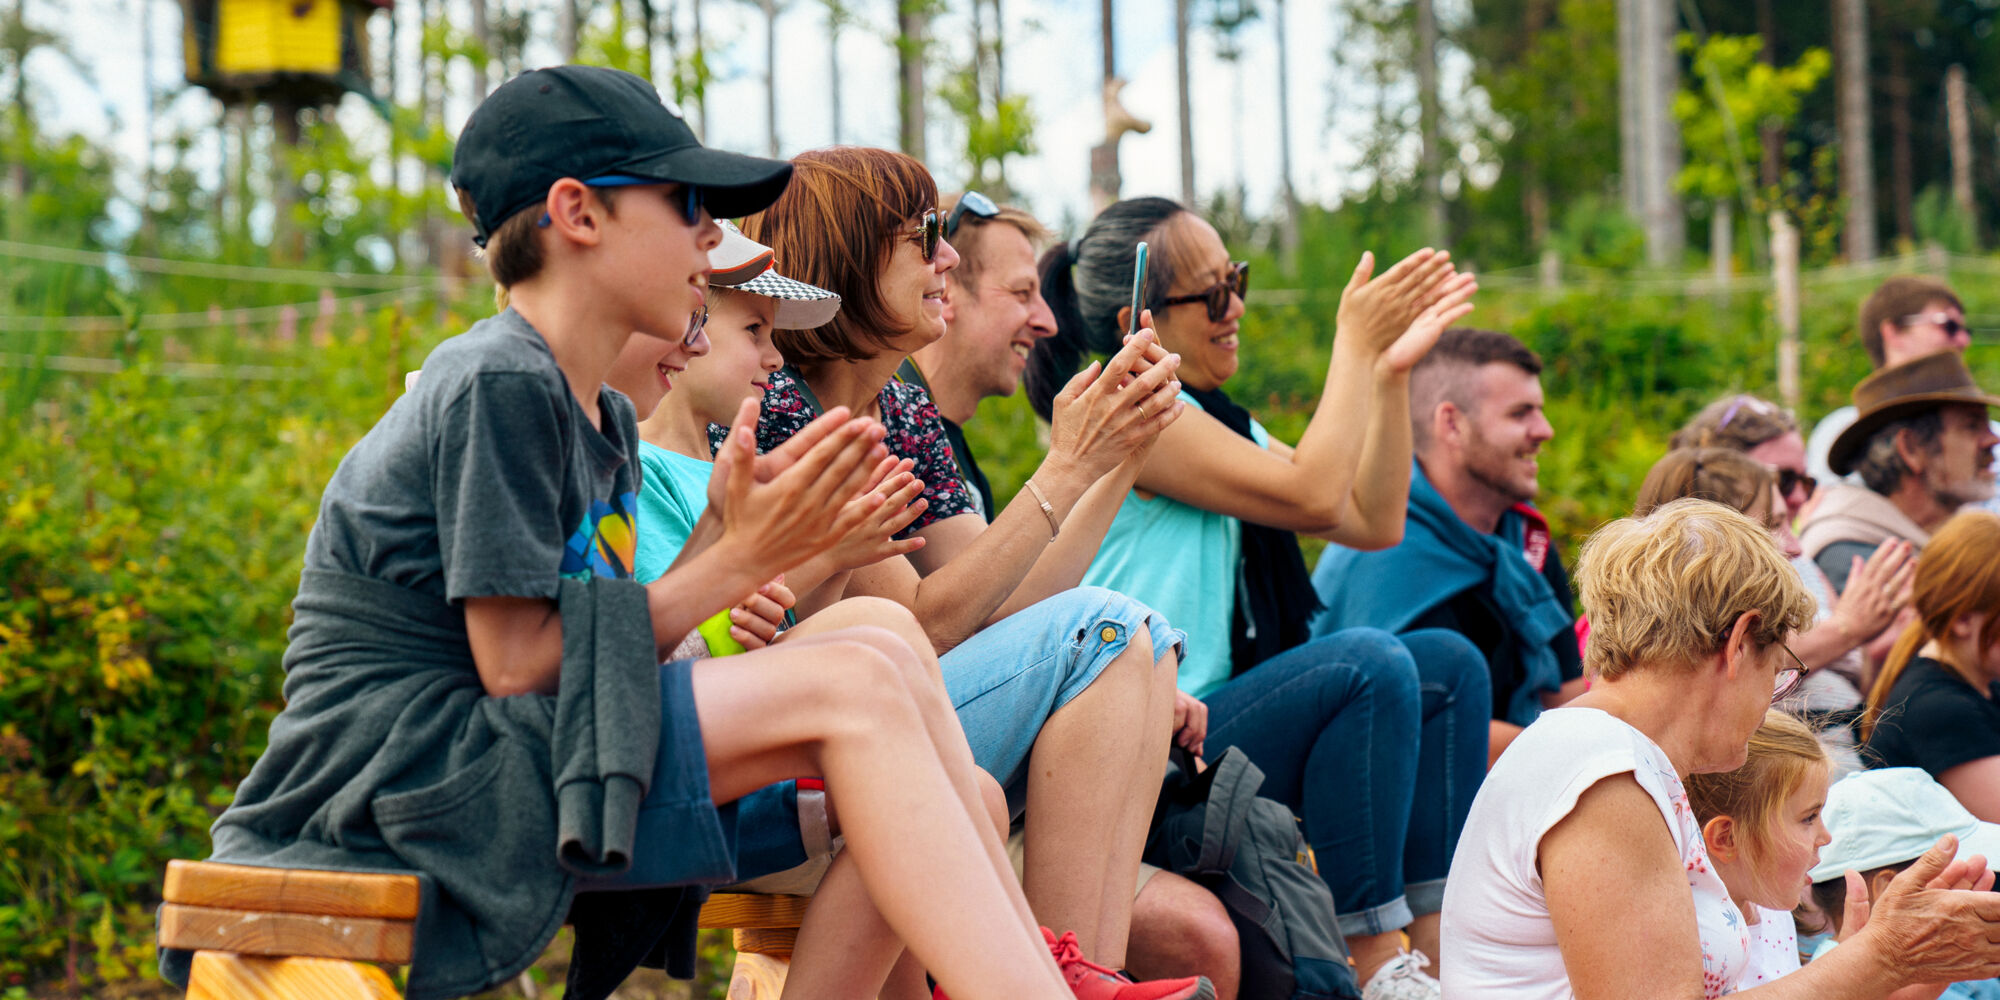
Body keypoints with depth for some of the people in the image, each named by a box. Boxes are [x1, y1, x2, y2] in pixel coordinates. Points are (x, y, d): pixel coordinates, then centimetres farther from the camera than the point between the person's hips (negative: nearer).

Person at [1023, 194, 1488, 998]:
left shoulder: (1216, 420, 19)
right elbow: (1312, 493, -18)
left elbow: (1373, 520, 15)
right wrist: (1355, 345, -9)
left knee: (1449, 665, 3)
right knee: (1369, 665, -27)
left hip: (1210, 719, 10)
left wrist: (1392, 369, 9)